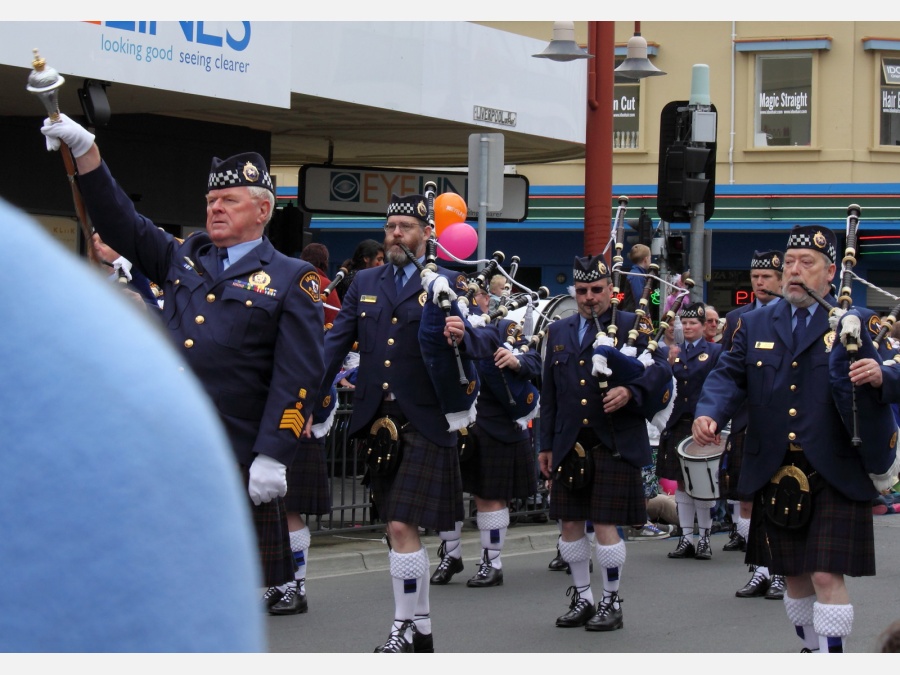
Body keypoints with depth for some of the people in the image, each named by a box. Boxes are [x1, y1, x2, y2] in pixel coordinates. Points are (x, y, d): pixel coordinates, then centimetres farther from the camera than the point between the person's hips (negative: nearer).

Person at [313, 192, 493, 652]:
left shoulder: (447, 284, 1)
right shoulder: (364, 284, 13)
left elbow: (481, 350, -5)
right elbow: (335, 346, 9)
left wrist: (461, 337, -29)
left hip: (424, 424, -5)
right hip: (377, 421, 5)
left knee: (403, 527, -12)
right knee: (396, 530, 11)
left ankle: (408, 628, -3)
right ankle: (418, 630, 20)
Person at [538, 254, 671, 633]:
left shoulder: (632, 326, 2)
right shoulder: (559, 332, 16)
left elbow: (661, 369, -8)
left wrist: (630, 392, -25)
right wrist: (546, 445, 15)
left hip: (614, 444, -5)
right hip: (570, 445, 5)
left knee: (605, 523, -5)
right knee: (570, 523, 7)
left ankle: (611, 603, 7)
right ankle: (582, 598, 21)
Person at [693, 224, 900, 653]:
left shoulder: (858, 324, 1)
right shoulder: (755, 325, 12)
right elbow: (729, 375, 3)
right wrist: (709, 413, -17)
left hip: (835, 477, -4)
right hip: (777, 475, 4)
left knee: (827, 575, -11)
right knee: (794, 575, 13)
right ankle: (812, 651, 31)